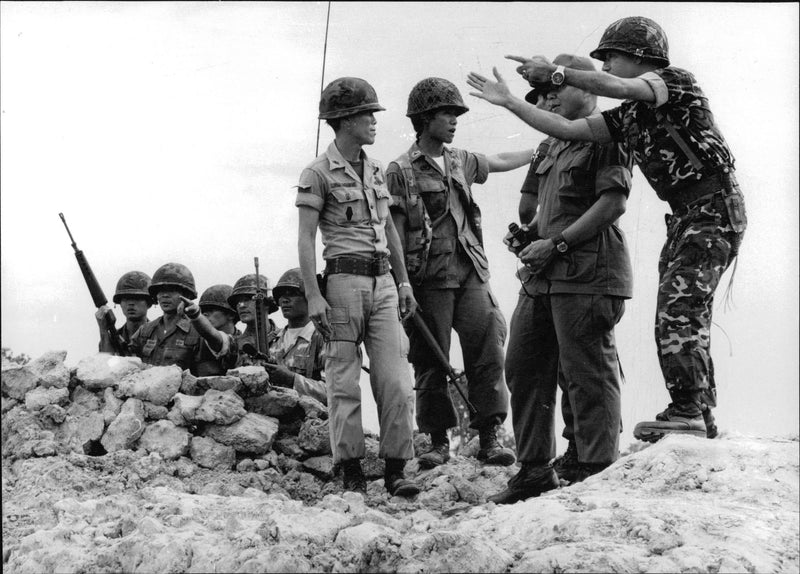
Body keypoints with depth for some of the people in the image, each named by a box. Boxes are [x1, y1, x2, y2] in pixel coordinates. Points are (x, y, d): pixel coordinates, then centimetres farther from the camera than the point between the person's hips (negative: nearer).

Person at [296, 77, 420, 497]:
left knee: (396, 380, -2)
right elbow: (305, 239, -9)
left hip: (383, 281, 6)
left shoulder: (376, 170, 16)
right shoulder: (319, 173, -4)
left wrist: (404, 281, 20)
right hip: (344, 279, -6)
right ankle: (351, 469, 8)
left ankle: (395, 469, 2)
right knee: (344, 380, 0)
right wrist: (313, 296, -16)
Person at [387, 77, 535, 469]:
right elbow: (396, 234, -5)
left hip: (470, 274, 5)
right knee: (431, 363, 1)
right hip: (429, 280, -5)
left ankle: (489, 438, -2)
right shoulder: (400, 171, -2)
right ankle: (438, 442, 11)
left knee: (487, 353, -6)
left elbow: (501, 163, 33)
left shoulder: (460, 162, 14)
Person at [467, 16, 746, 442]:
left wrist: (556, 72, -16)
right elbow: (568, 129, 15)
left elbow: (614, 87, -23)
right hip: (685, 216, 10)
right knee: (684, 318, 10)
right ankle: (701, 420, 14)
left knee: (677, 310, -19)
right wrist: (509, 102, 14)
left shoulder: (675, 81, -6)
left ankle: (686, 413, -21)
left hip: (715, 208, -10)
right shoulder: (628, 116, 18)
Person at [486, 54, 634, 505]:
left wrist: (556, 243, -15)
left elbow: (614, 202, -15)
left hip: (586, 274, -9)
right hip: (545, 277, 9)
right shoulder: (556, 143, 23)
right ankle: (536, 471, 19)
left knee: (587, 375, -6)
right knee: (523, 368, 10)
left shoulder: (605, 135, -5)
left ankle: (596, 475, 1)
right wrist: (529, 236, 12)